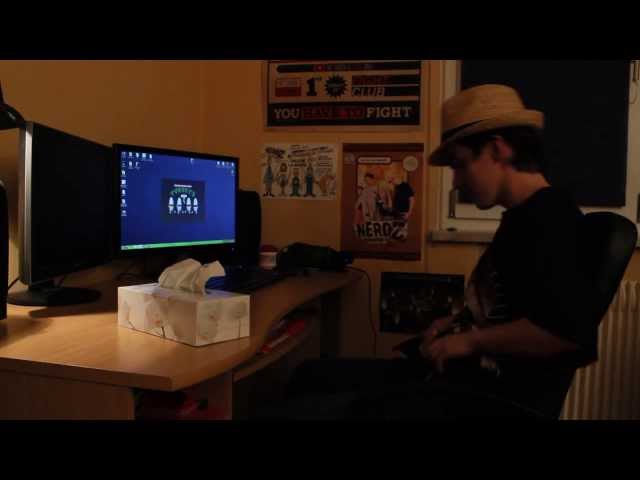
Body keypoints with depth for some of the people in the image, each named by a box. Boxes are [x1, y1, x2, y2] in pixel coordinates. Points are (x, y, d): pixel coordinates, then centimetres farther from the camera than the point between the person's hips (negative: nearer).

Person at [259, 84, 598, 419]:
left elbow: (567, 331, -30)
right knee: (312, 376, 12)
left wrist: (470, 339, -17)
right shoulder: (522, 217, 18)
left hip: (499, 399, -10)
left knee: (304, 409, -18)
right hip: (471, 375, 11)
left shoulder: (550, 218, -15)